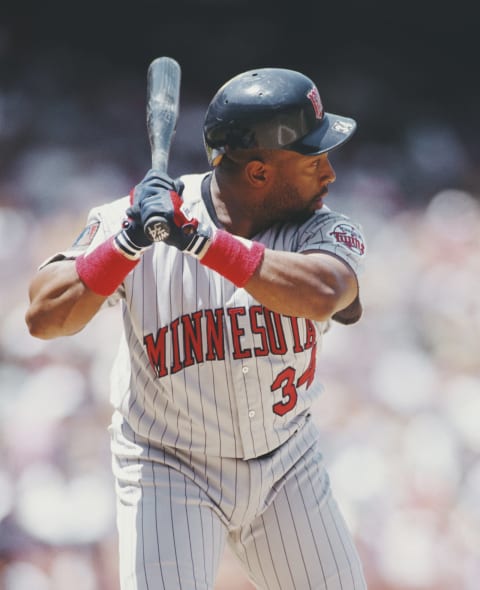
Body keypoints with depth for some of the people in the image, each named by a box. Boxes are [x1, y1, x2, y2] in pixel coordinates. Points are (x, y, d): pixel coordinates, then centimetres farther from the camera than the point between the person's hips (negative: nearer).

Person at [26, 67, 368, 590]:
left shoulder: (322, 229, -12)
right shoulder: (132, 217, -16)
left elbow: (322, 295, -35)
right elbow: (44, 319, -24)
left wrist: (198, 238, -39)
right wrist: (129, 241, -36)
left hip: (288, 469, 3)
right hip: (168, 471, -3)